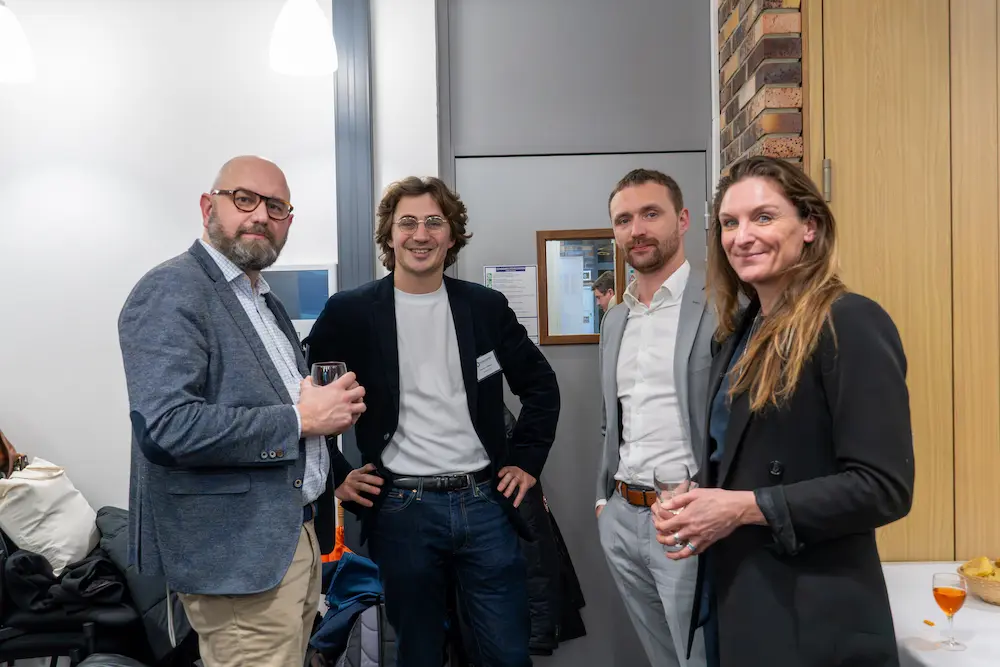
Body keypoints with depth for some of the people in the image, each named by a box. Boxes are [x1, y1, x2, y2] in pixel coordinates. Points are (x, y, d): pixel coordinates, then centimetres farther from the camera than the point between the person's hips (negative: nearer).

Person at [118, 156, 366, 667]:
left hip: (295, 535, 9)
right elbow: (165, 427, -25)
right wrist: (300, 419, -20)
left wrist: (330, 406, 2)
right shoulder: (171, 291, -14)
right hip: (238, 555, -9)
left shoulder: (263, 299, 14)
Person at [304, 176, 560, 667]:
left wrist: (527, 461, 7)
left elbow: (540, 384, 14)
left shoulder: (486, 306, 4)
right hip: (401, 510, -1)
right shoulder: (350, 313, -3)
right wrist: (335, 476, 0)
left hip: (485, 503, 2)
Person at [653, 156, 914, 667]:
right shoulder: (745, 329, 9)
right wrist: (690, 504, -3)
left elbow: (885, 487, -20)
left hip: (811, 622, -7)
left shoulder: (851, 323, -16)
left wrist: (745, 508, -21)